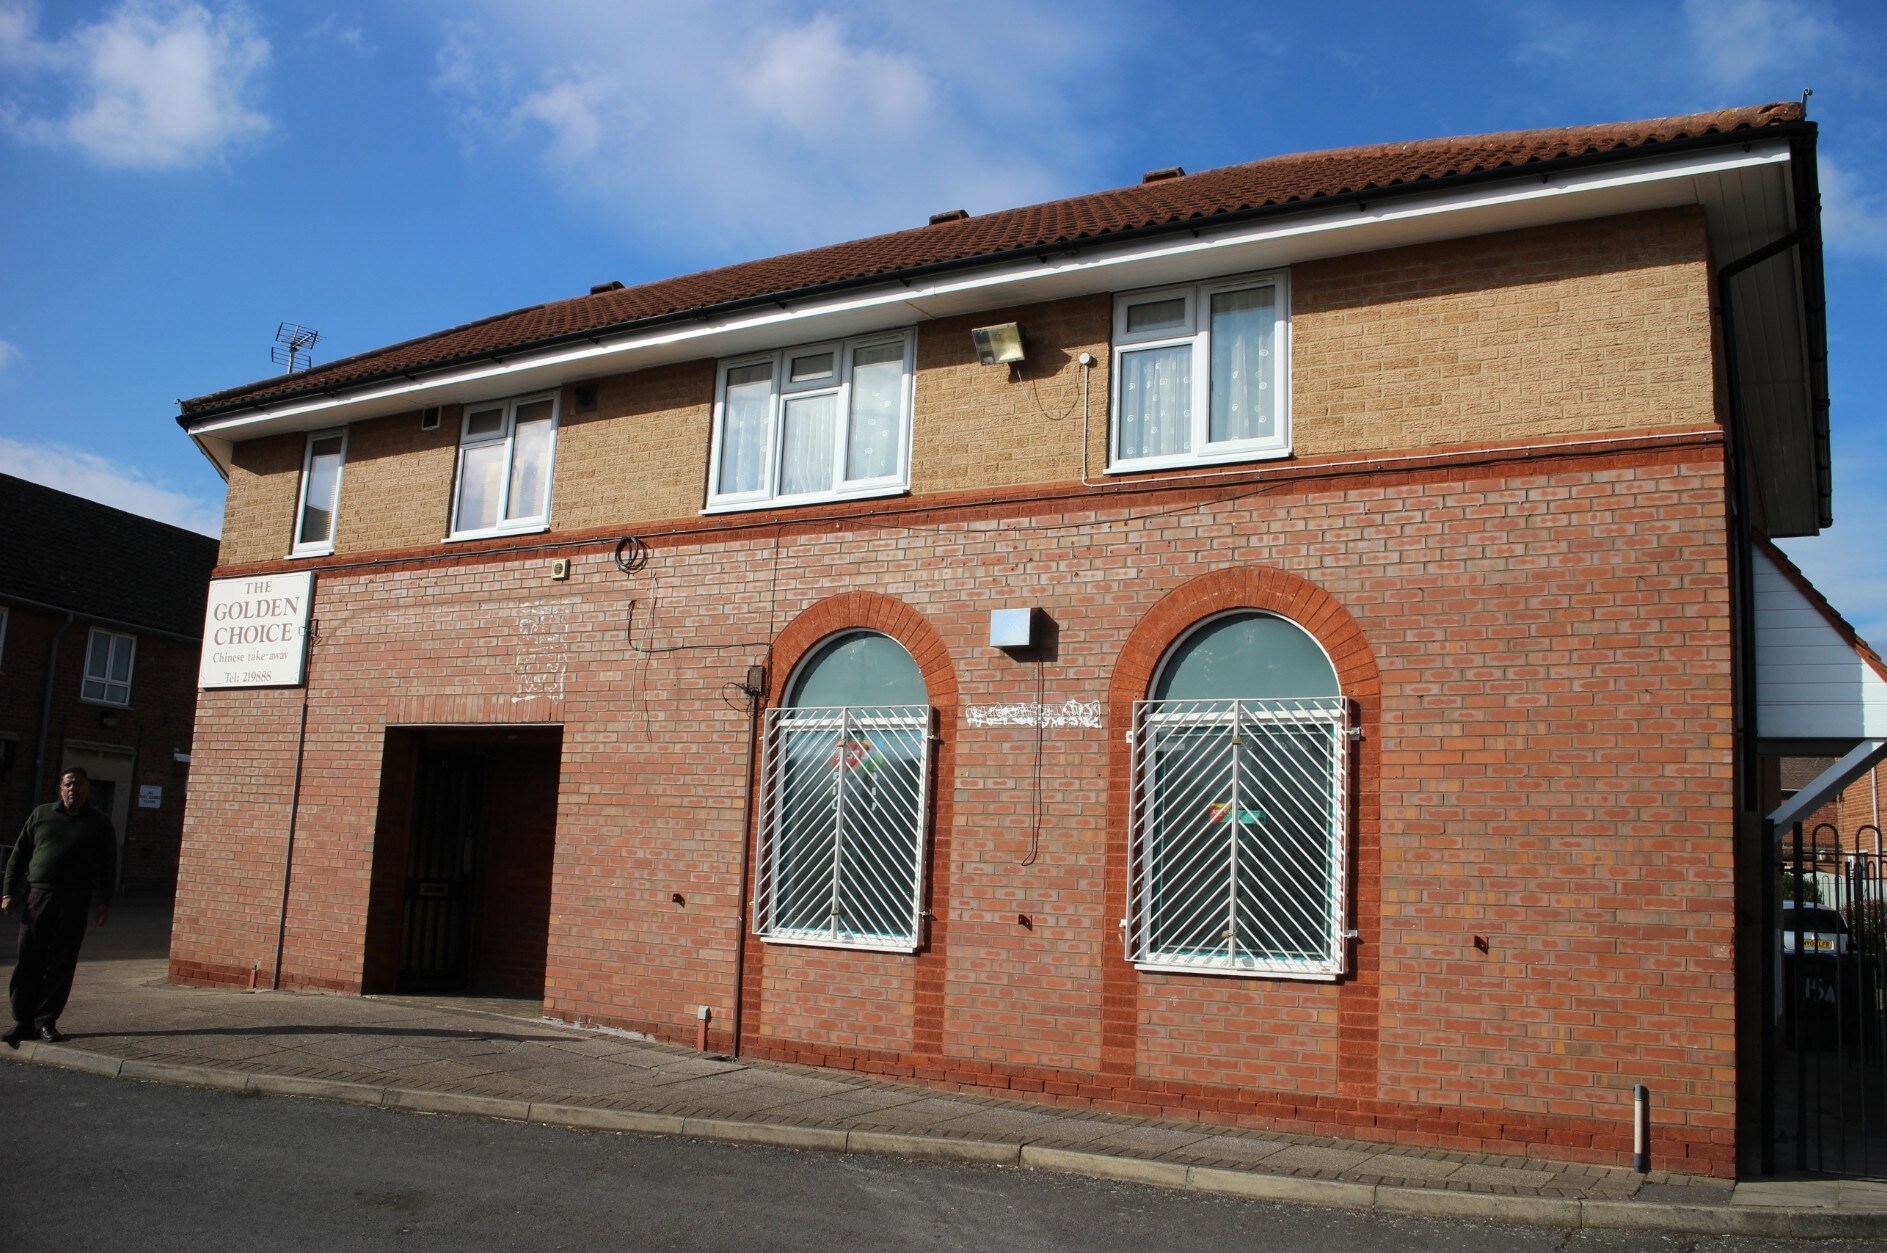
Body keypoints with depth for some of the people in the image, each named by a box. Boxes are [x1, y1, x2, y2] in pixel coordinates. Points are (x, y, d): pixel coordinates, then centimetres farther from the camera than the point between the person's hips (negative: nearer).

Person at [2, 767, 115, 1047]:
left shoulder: (99, 824, 7)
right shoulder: (41, 815, 10)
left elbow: (107, 866, 6)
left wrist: (104, 902, -1)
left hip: (74, 903, -1)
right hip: (37, 897, 1)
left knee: (61, 964, 0)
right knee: (28, 962, 1)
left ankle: (46, 1020, 8)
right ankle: (23, 1021, 9)